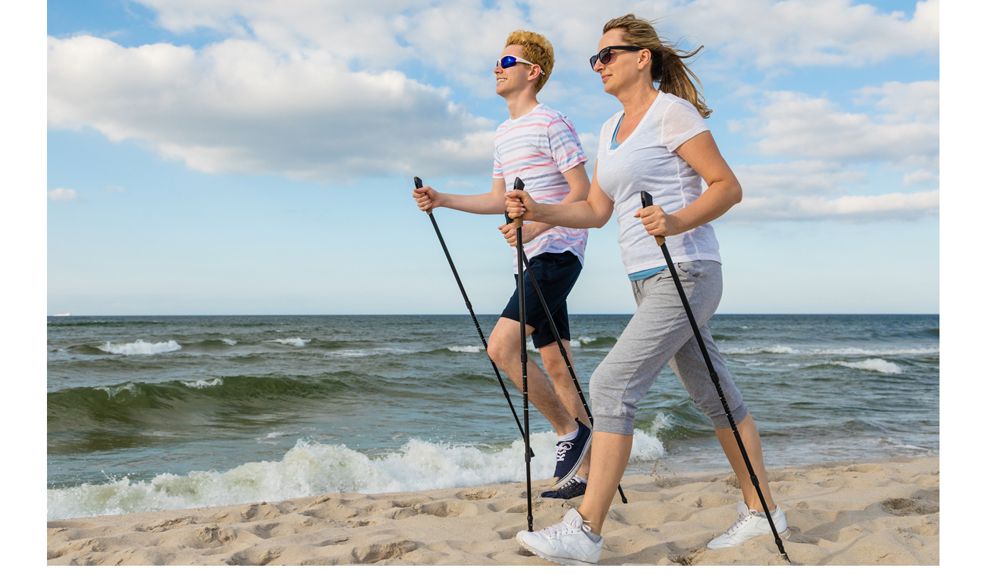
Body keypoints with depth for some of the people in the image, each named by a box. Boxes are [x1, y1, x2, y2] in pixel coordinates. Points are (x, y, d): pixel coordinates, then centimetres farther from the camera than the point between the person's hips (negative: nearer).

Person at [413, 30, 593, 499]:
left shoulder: (552, 124, -7)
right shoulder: (502, 134, 20)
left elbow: (582, 191, -12)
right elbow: (500, 200, 23)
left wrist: (535, 227, -24)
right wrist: (444, 200, 12)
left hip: (558, 250, -9)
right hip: (533, 257, 9)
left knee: (501, 346, -18)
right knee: (554, 364, 8)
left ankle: (571, 430, -3)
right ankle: (586, 467, 15)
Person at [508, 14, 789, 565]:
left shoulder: (672, 112, -7)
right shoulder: (610, 130, 18)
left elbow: (728, 186, -12)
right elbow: (596, 210, 17)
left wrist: (678, 221, -28)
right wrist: (538, 212, 3)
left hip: (686, 275, -9)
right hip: (649, 283, 9)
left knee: (612, 384, -15)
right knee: (714, 394, 13)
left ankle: (585, 530, -11)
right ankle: (760, 509, 25)